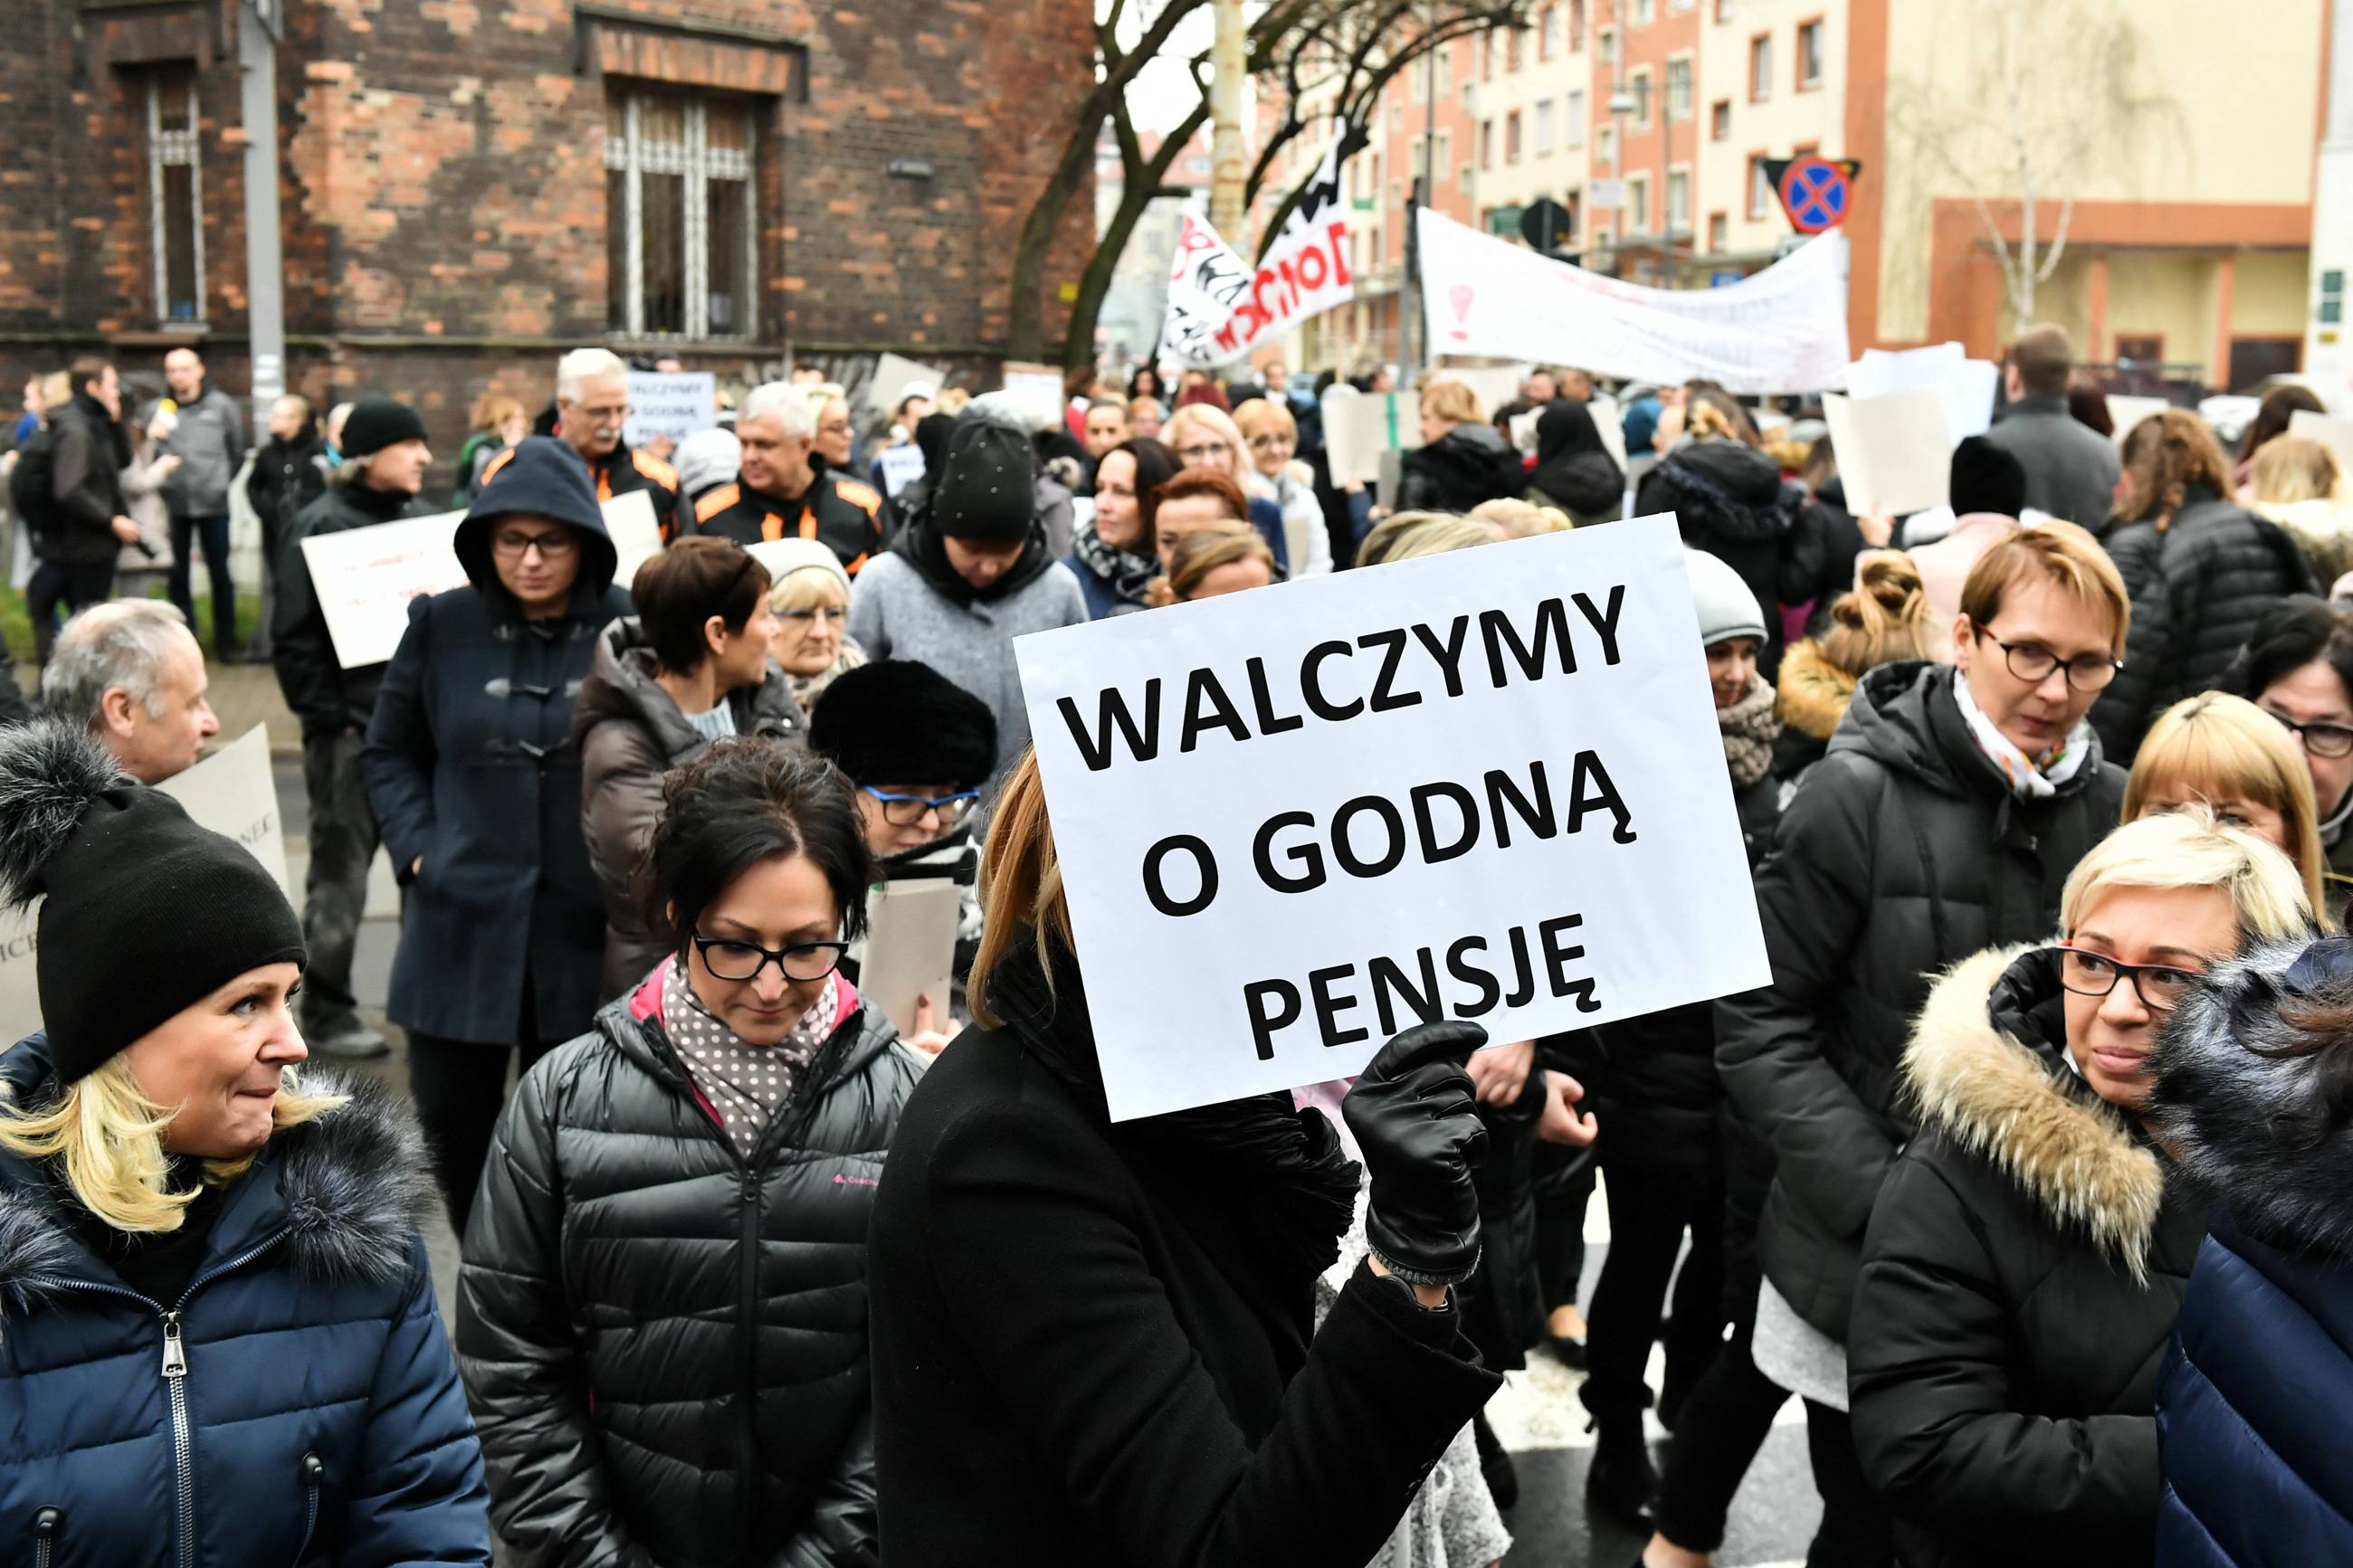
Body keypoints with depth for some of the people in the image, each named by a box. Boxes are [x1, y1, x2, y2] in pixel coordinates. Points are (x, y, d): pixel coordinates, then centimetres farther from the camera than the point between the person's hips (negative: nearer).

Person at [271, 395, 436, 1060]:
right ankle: (326, 1012, 10)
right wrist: (328, 718, -14)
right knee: (340, 872, 1)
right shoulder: (320, 526, -7)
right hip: (352, 731, -6)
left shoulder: (422, 517, 12)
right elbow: (294, 637, -10)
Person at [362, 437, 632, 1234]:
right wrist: (417, 848, 0)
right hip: (463, 921, 2)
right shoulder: (442, 626, 1)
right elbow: (390, 752, 12)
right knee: (451, 1114, 9)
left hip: (587, 928, -2)